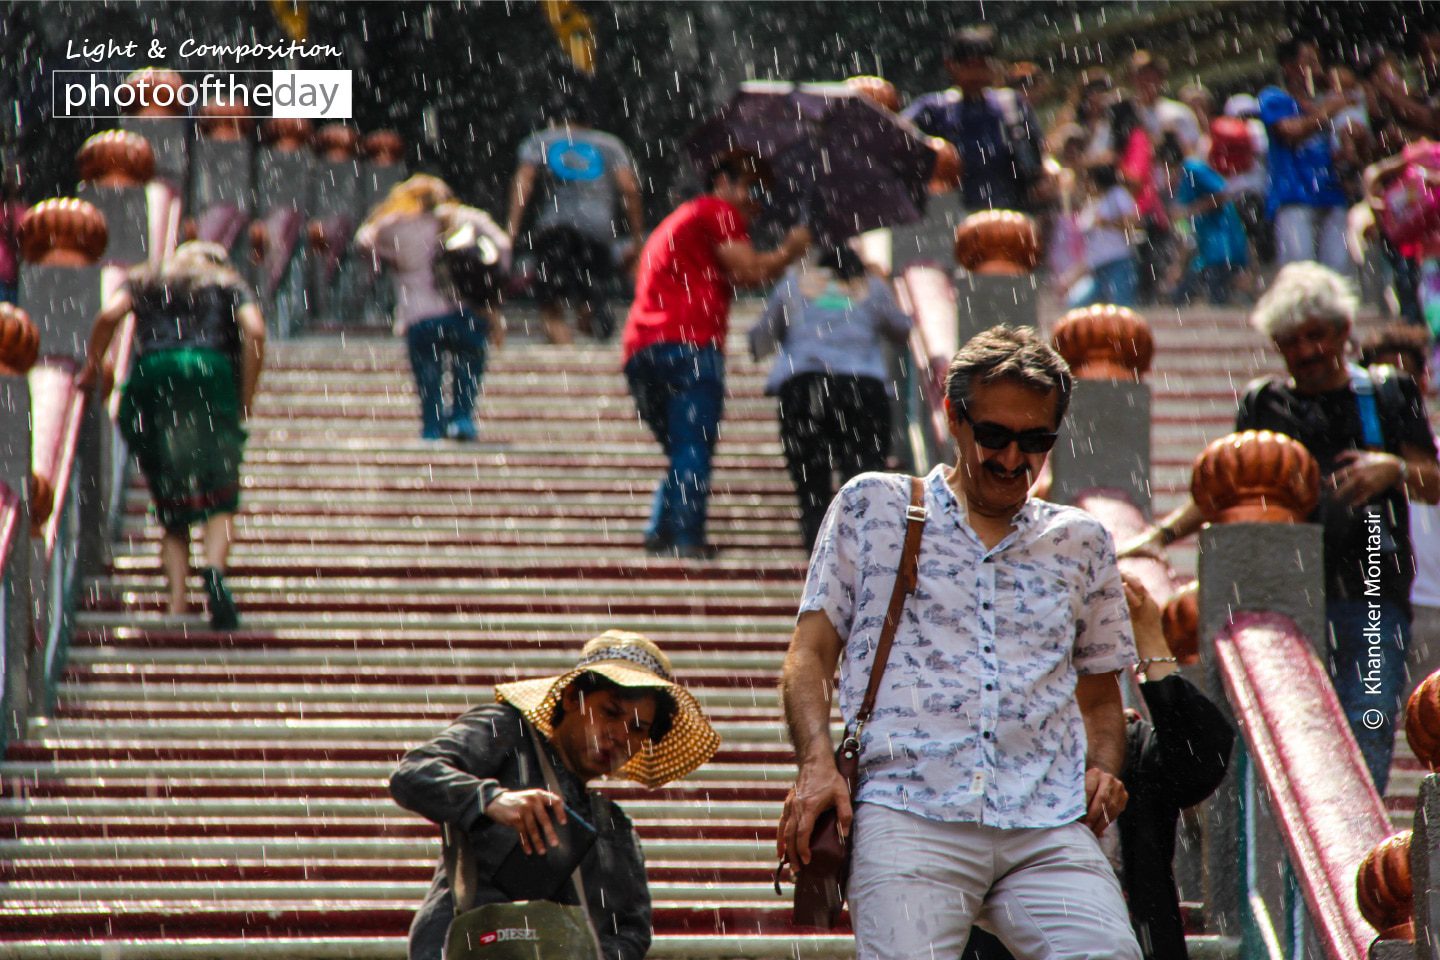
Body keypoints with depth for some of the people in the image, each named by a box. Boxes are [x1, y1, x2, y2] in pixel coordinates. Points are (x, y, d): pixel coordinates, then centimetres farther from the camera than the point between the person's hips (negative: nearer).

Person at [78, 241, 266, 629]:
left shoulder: (145, 281, 27)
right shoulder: (229, 285, 24)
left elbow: (108, 315, 7)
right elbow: (254, 330, 5)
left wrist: (91, 370, 16)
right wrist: (246, 400, 7)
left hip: (152, 375, 2)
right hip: (213, 374, -1)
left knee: (171, 505, 5)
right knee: (221, 496, -4)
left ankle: (177, 603, -9)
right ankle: (214, 568, -33)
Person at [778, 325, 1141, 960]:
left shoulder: (1080, 542, 23)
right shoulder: (873, 507, 16)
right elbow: (811, 653, 12)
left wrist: (1104, 769, 7)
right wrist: (817, 763, -6)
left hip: (1051, 831, 2)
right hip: (908, 817, -2)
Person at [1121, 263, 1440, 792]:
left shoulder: (1388, 395, 12)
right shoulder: (1263, 404, 16)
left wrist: (1395, 469, -12)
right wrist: (1160, 534, 7)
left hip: (1372, 594, -1)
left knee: (1367, 735, -8)